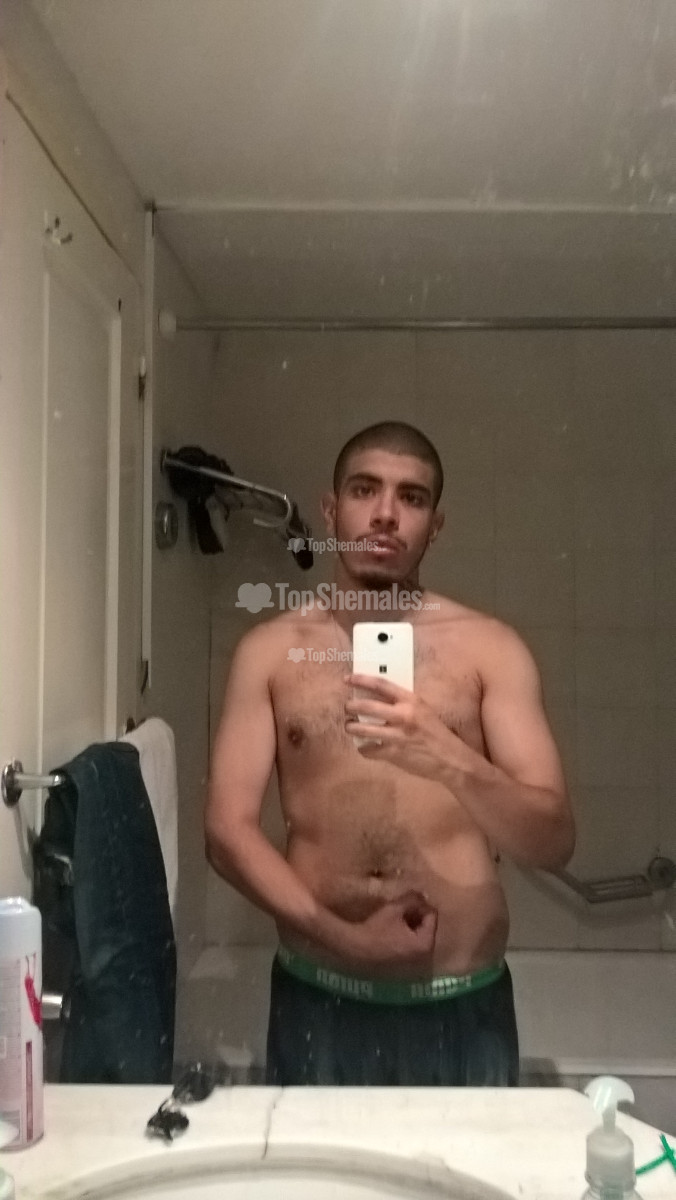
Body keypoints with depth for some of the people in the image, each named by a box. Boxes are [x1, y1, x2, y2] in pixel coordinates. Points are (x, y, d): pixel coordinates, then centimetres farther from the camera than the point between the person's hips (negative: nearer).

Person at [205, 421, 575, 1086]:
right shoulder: (269, 650, 0)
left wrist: (449, 759, -26)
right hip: (317, 1002, 1)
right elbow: (227, 830, -3)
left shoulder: (491, 649, -3)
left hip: (462, 1006, 0)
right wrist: (335, 931, -16)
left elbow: (554, 842, -8)